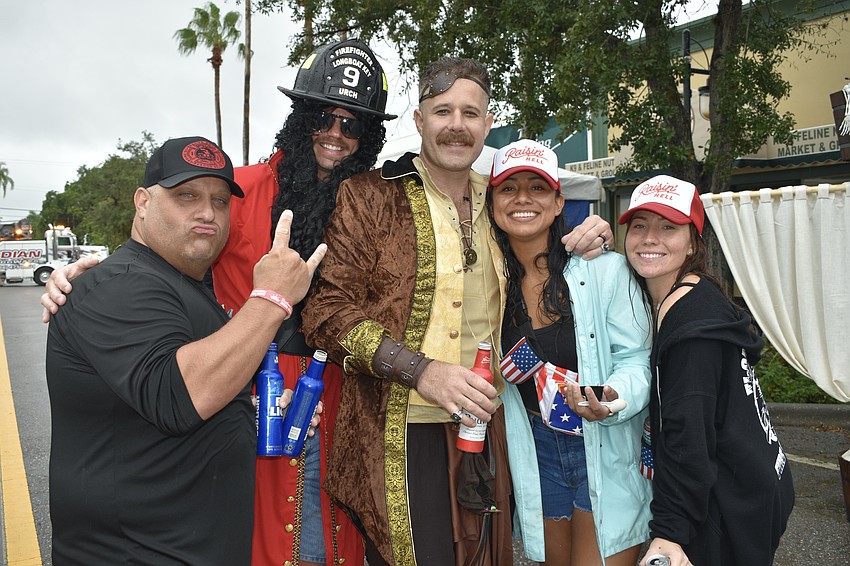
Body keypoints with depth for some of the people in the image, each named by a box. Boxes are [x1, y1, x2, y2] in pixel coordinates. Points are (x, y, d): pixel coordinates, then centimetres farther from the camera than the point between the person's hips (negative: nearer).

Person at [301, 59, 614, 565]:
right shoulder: (370, 196, -6)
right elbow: (326, 311, -12)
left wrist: (581, 239, 4)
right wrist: (420, 371, -22)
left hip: (483, 428, 5)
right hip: (401, 434, -5)